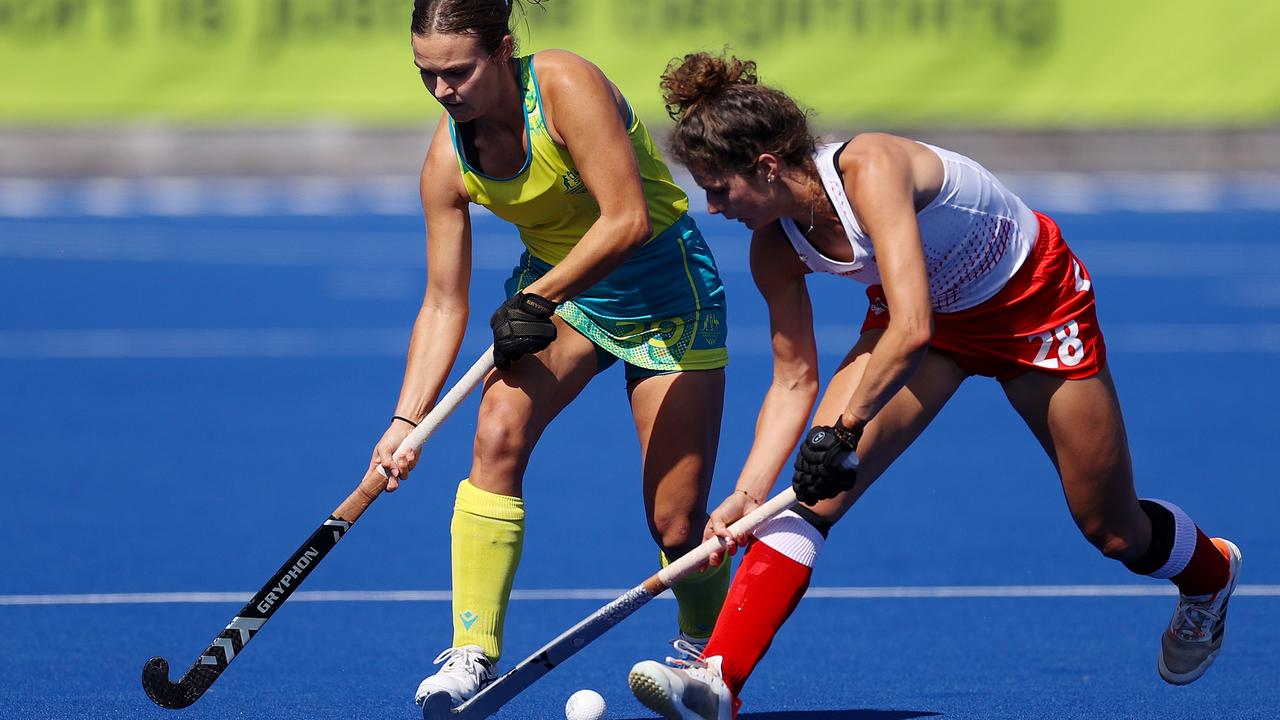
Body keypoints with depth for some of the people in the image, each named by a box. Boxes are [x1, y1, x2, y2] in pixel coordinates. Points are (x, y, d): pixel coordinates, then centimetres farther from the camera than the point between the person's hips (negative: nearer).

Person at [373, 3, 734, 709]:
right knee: (498, 431, -24)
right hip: (552, 288, 4)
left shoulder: (567, 87, -27)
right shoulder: (448, 162, -10)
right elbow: (444, 304, -5)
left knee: (677, 523, -4)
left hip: (661, 289, -4)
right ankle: (473, 655, -21)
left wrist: (536, 302, -29)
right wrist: (406, 420, -15)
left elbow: (628, 219, -31)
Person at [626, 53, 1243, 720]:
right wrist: (747, 493, -19)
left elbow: (911, 330, -44)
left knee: (1114, 532, 6)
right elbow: (794, 380, -7)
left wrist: (842, 430, -40)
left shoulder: (869, 168, -37)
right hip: (923, 312, 5)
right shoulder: (775, 249, -15)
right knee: (817, 492, -18)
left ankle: (1208, 570, 41)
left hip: (1033, 302, -5)